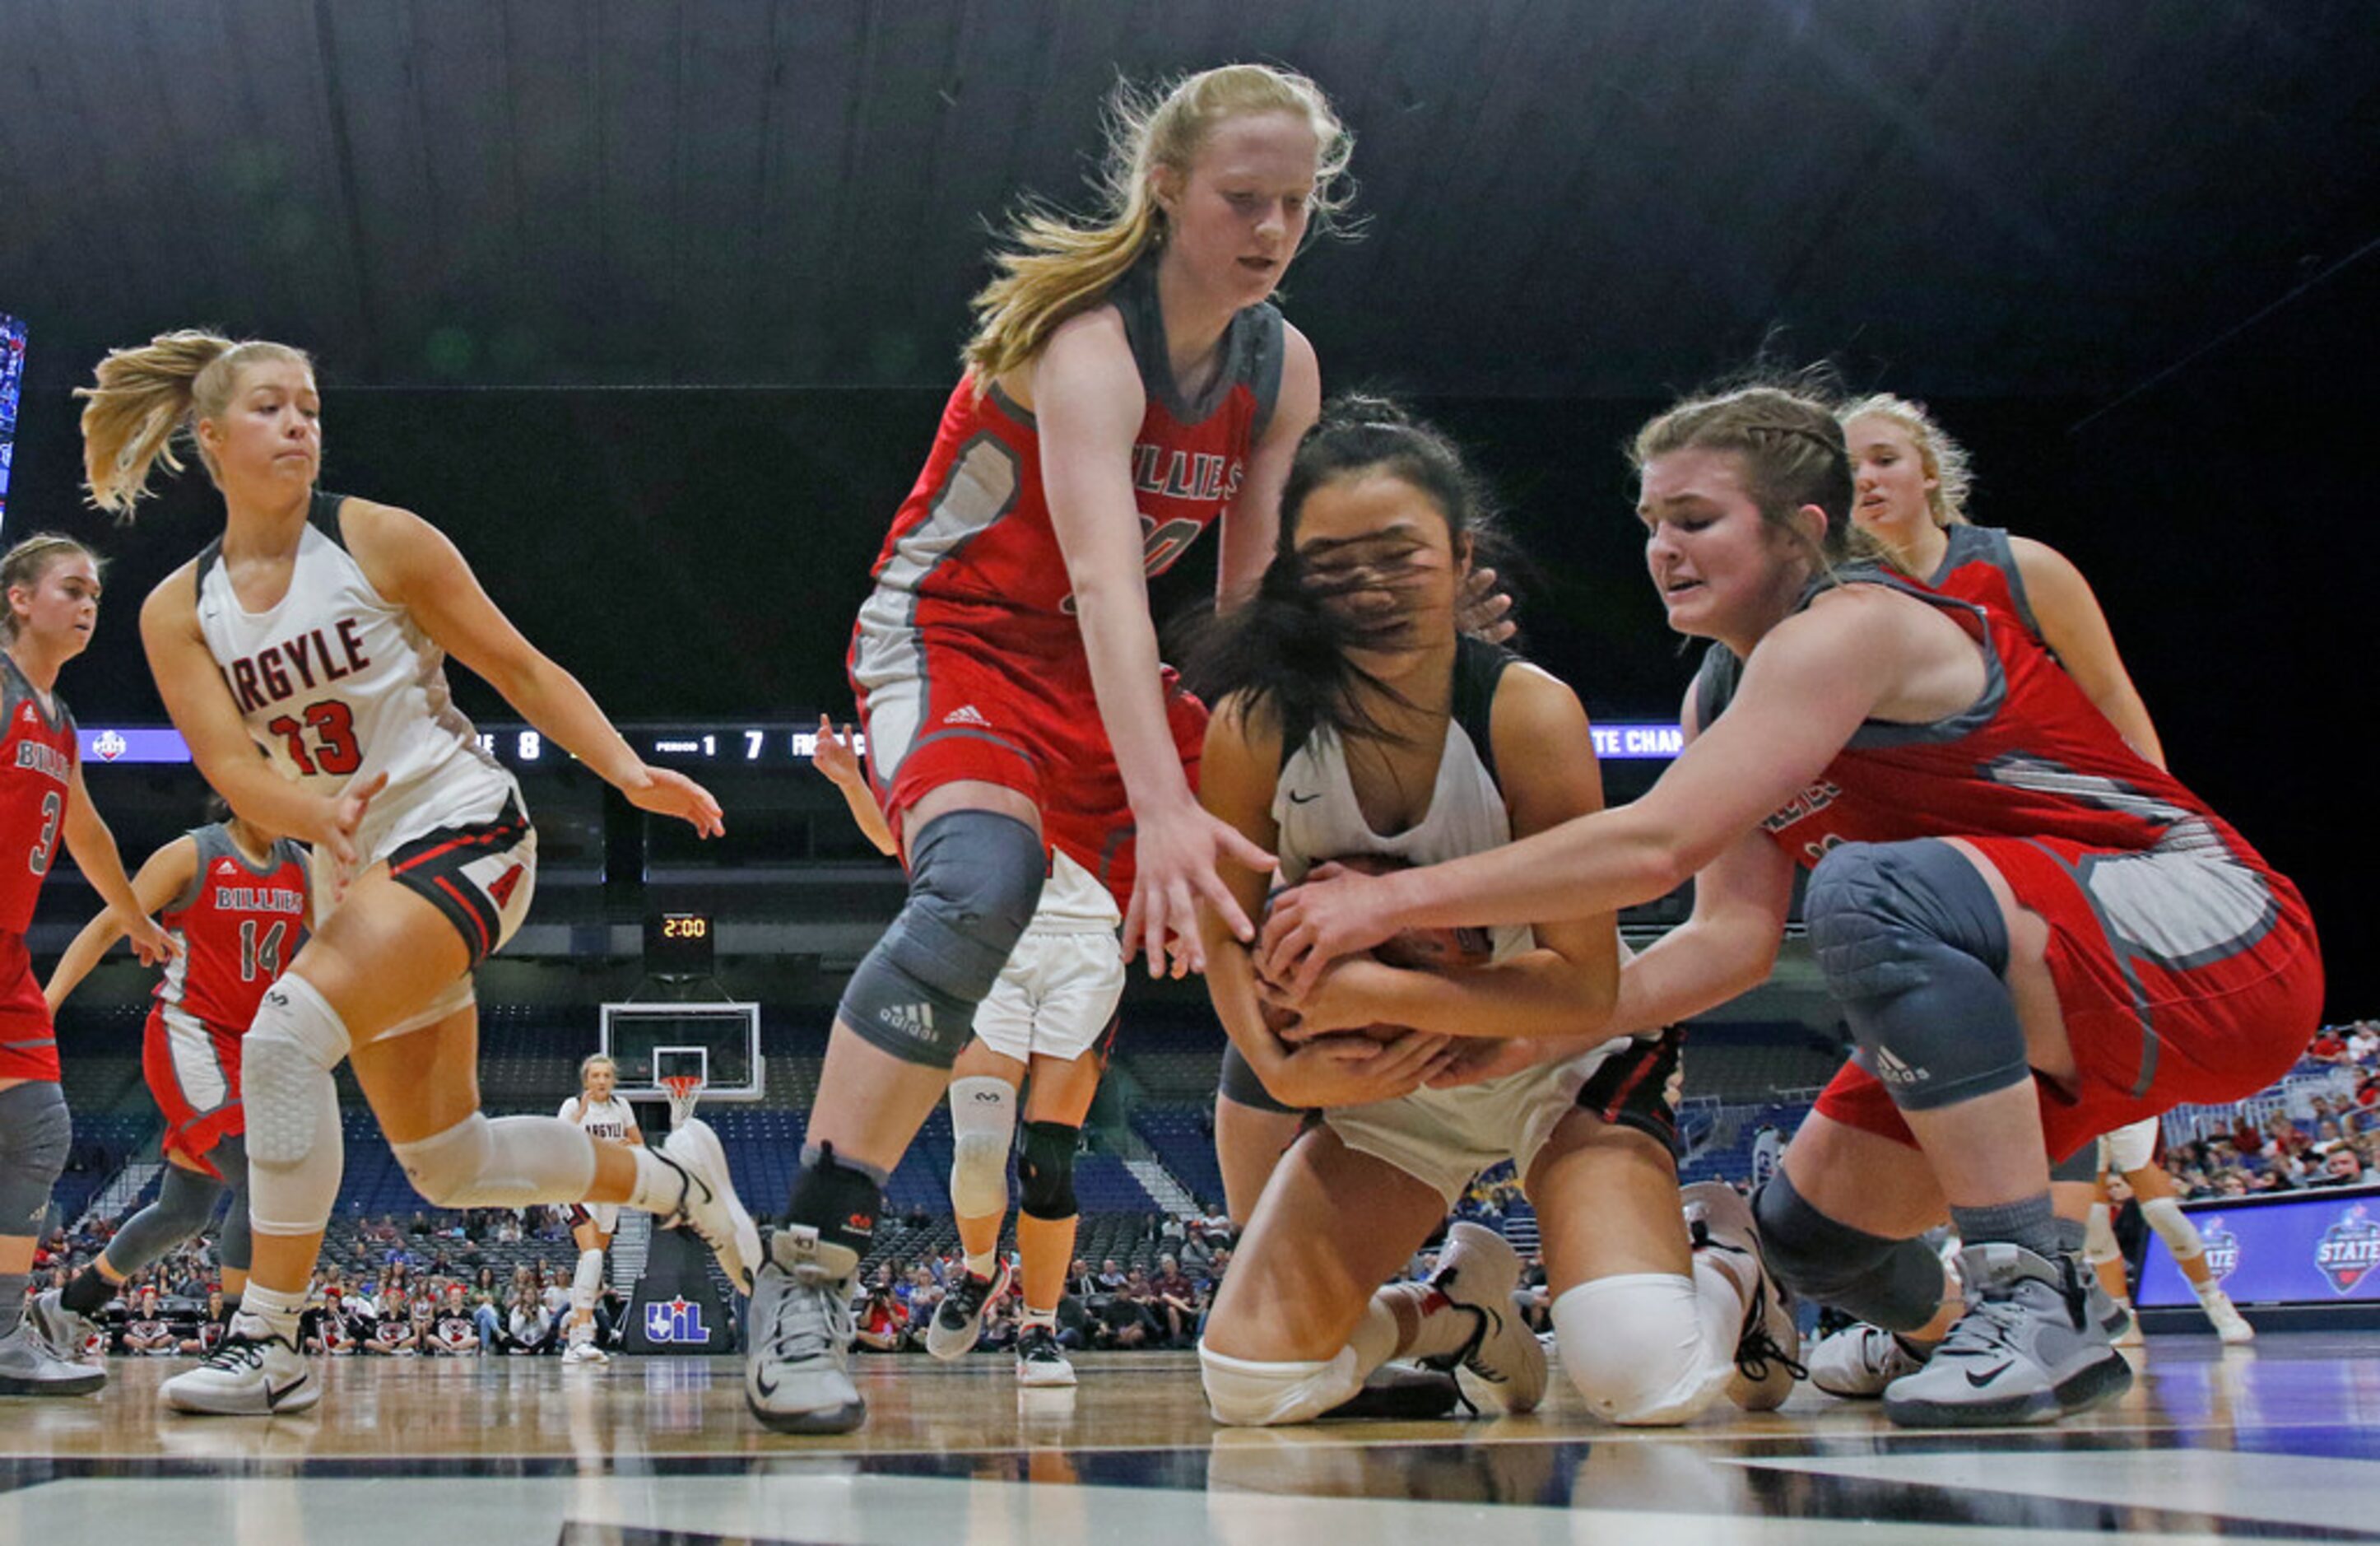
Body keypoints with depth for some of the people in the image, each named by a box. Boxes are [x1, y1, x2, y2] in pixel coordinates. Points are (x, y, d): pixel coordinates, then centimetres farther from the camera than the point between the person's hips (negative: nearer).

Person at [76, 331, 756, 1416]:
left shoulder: (379, 541, -5)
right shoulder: (176, 613, 3)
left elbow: (520, 669, -2)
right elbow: (230, 769, -10)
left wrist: (632, 775, -14)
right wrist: (321, 815, -32)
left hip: (463, 834, -6)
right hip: (359, 875, 6)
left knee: (286, 1032, -26)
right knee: (447, 1164, 10)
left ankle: (267, 1343, -18)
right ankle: (674, 1180, 32)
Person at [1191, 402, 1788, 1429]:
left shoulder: (1529, 712, -25)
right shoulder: (1254, 728, -19)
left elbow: (1584, 984, -25)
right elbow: (1226, 932, -4)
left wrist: (1374, 990, -34)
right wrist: (1282, 1067, -23)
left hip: (1567, 1061, -3)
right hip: (1392, 1078, 3)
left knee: (1644, 1378, -24)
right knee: (1251, 1386, -10)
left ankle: (1726, 1273, 14)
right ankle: (1455, 1311, 21)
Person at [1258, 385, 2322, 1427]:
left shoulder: (1851, 629, -20)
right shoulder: (1720, 697, 8)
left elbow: (1654, 845, -30)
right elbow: (1732, 937, 1)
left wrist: (1399, 899, -28)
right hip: (2058, 1007, 9)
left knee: (1873, 891, -35)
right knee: (1810, 1234, 6)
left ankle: (2033, 1305, -28)